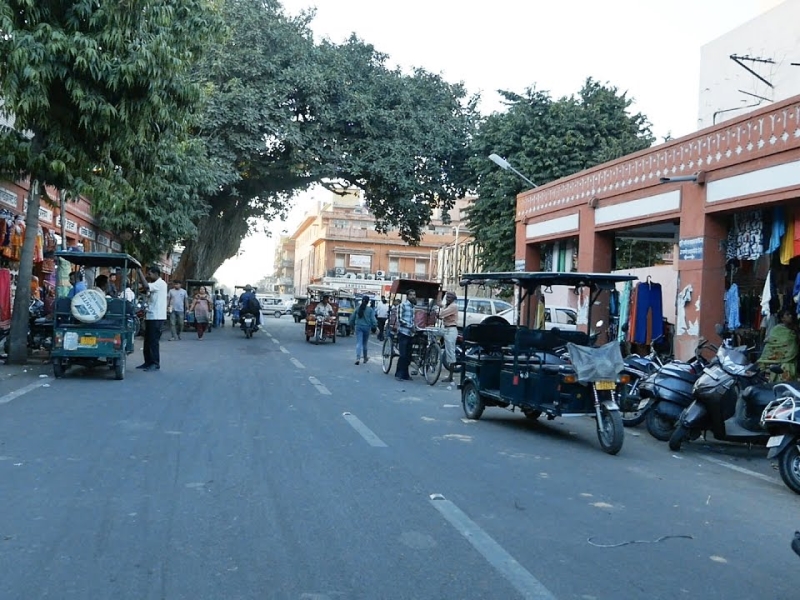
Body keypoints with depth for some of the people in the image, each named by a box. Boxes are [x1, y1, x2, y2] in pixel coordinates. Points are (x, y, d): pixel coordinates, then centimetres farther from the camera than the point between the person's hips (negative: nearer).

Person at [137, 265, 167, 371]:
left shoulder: (160, 284, -12)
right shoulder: (156, 284, 20)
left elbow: (146, 286, -26)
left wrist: (139, 272, -21)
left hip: (156, 317, -10)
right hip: (151, 316, 10)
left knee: (153, 341, -6)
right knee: (147, 341, 13)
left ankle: (155, 364, -1)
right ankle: (148, 362, 19)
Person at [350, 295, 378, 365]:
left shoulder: (357, 308, 2)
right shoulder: (370, 309, -7)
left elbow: (352, 318, 8)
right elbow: (373, 319, -9)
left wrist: (352, 325, 22)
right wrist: (375, 326, 1)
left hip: (358, 327, 1)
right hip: (366, 327, -1)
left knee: (358, 343, -3)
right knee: (365, 343, 15)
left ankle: (358, 358, -21)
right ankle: (365, 358, 28)